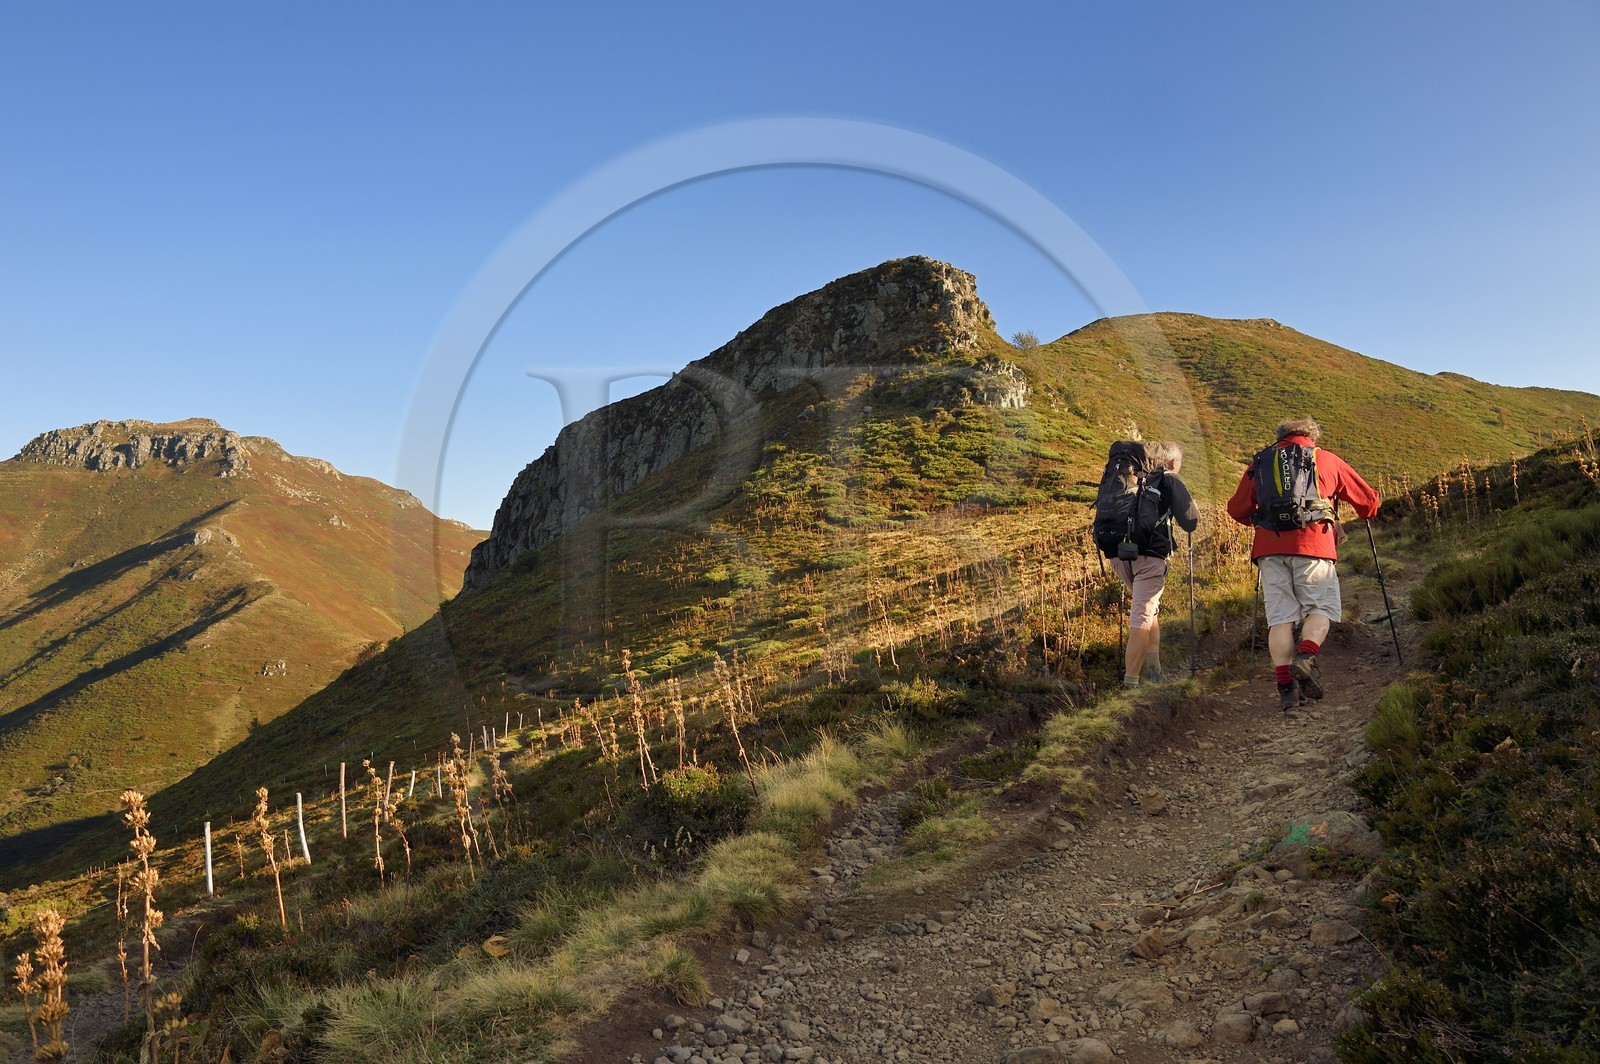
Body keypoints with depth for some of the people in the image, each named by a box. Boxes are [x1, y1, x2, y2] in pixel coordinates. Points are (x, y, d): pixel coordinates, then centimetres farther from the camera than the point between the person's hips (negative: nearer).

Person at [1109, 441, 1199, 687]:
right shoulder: (1170, 482, 3)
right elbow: (1189, 522, 3)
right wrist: (1193, 505, 23)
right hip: (1149, 556, -6)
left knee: (1149, 608, 23)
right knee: (1142, 617, -7)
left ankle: (1154, 667, 21)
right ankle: (1130, 681, -12)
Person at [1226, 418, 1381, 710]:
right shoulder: (1327, 460, 15)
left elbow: (1236, 509, 21)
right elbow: (1368, 499, 21)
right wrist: (1366, 515, 43)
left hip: (1269, 547, 2)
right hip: (1312, 545, -2)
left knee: (1280, 616, 2)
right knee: (1323, 607, 10)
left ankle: (1285, 686, -3)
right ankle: (1305, 656, -15)